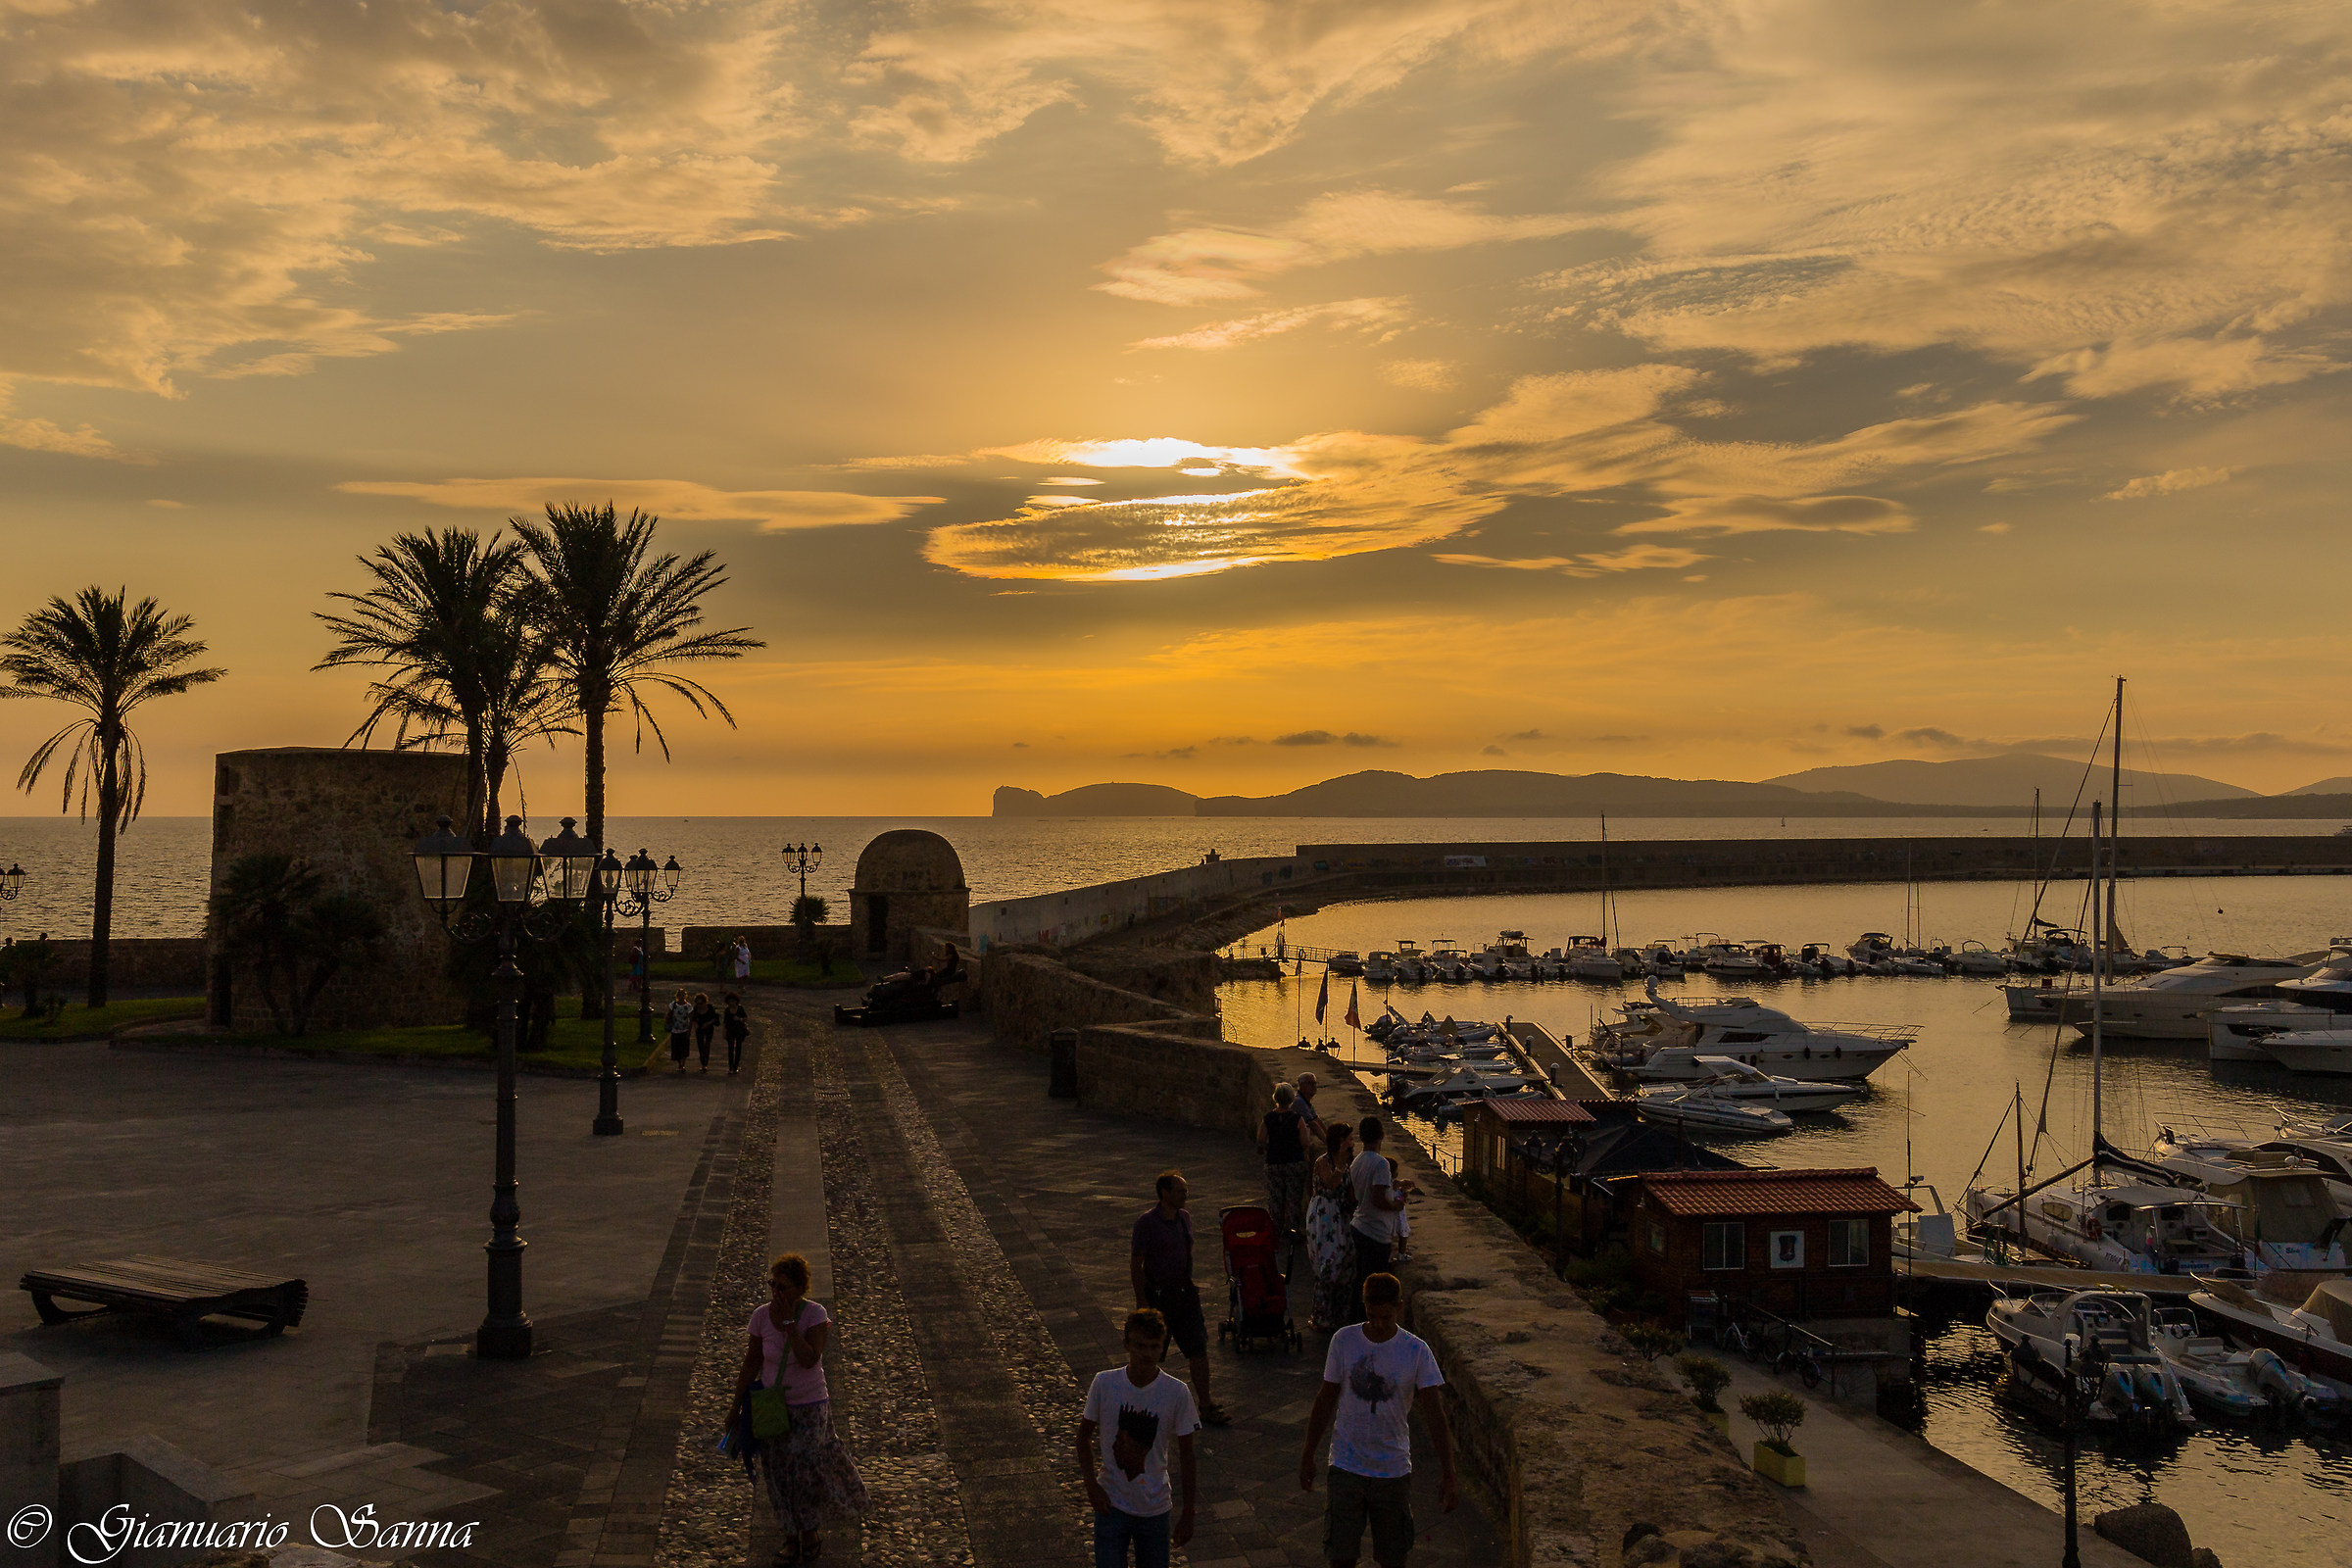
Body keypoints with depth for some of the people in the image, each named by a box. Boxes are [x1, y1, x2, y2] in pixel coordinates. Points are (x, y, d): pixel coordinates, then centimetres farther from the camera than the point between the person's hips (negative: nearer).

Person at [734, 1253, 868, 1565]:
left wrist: (788, 1321, -31)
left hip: (808, 1408, -3)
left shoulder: (815, 1314, -19)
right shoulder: (761, 1316, -11)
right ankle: (792, 1538, 29)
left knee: (806, 1471, 2)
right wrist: (736, 1405, 5)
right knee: (779, 1475, 10)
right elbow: (752, 1362, 1)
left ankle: (811, 1530, 30)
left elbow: (809, 1359, -31)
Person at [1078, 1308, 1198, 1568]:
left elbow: (1186, 1454, -3)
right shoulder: (1104, 1383, -12)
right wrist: (1091, 1484, -8)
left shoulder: (1177, 1393, -13)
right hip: (1110, 1505, 0)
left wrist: (1188, 1514, -1)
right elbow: (1084, 1434, 3)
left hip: (1155, 1509, 0)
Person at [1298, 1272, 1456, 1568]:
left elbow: (1434, 1414, -7)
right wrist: (1308, 1455, 8)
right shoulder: (1344, 1340, -6)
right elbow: (1326, 1399, 4)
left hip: (1393, 1470, 0)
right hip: (1345, 1466, 0)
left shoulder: (1416, 1351, -9)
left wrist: (1447, 1476, -11)